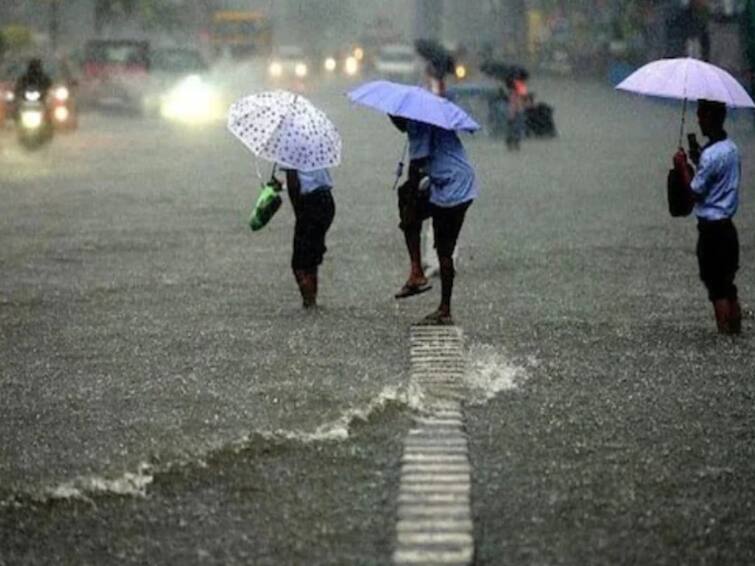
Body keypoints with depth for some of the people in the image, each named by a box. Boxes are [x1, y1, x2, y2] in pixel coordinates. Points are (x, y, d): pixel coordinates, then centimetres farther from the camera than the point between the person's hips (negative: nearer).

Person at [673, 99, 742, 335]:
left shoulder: (711, 154, -20)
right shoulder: (732, 148, 8)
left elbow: (695, 191, -14)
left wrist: (682, 166, -3)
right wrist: (697, 162, 13)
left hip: (712, 229, -9)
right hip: (727, 225, 9)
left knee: (717, 288, -2)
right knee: (728, 284, 14)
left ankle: (725, 334, -1)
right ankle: (735, 330, 18)